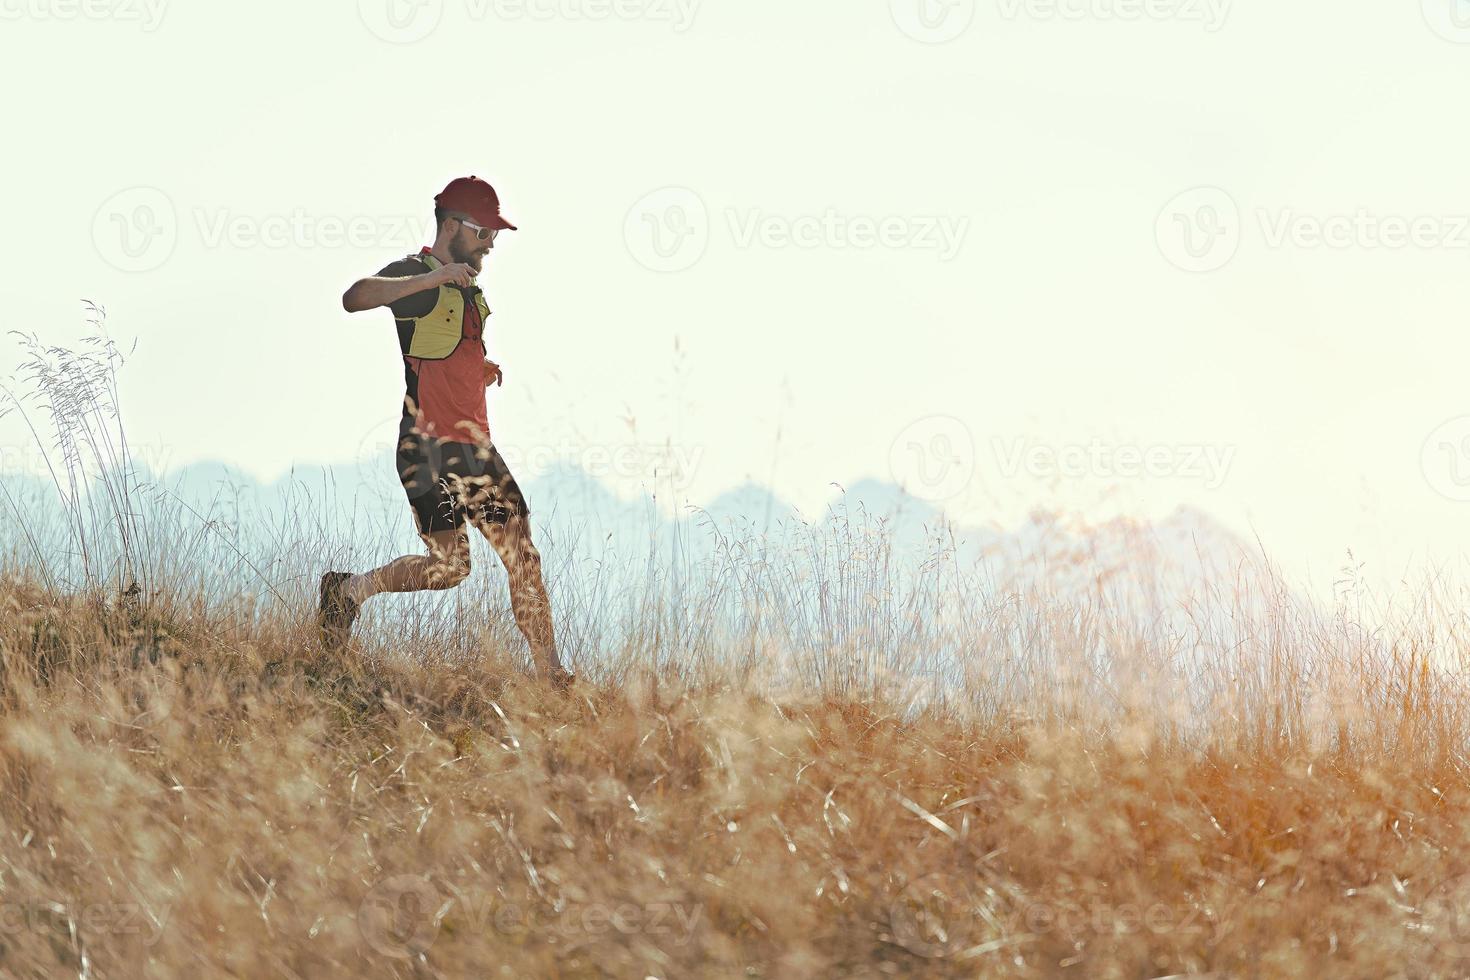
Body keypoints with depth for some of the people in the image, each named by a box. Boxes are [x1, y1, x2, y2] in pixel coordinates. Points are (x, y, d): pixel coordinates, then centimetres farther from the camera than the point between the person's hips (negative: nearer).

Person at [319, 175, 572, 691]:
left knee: (523, 555, 2)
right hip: (429, 445, -8)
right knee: (450, 565, -12)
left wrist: (486, 370, 16)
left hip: (475, 445, 8)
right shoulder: (416, 275, -6)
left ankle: (552, 674, 4)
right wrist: (435, 277, -29)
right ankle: (348, 590, 10)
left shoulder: (469, 290, 21)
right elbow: (355, 297, -28)